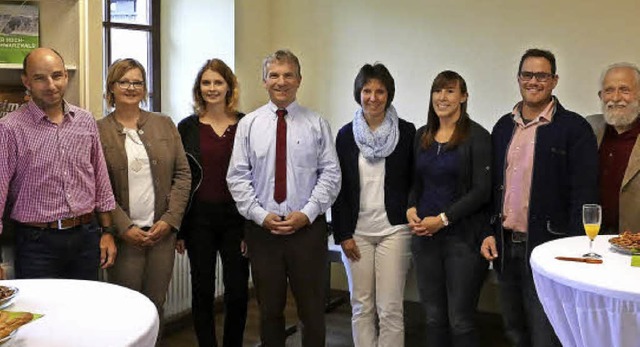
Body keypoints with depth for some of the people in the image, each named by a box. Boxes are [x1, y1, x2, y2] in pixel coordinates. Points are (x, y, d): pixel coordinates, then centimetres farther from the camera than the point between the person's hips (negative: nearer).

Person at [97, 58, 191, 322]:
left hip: (162, 232, 3)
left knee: (156, 306, 8)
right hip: (123, 235, -2)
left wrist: (170, 219, -3)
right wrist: (123, 227, -11)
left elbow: (182, 174, 6)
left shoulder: (164, 125, 9)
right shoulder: (98, 131, 0)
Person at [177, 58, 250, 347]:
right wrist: (178, 228, 0)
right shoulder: (187, 127, 4)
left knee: (237, 292, 4)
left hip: (235, 218, 0)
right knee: (203, 292, 7)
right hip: (199, 218, 0)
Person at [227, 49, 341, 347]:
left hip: (308, 226, -1)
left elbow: (330, 174, -1)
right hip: (262, 229, 1)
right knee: (269, 309, 13)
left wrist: (308, 213, -11)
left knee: (312, 309, 7)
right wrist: (261, 215, -9)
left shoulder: (317, 124, 2)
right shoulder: (248, 124, 4)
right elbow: (238, 177, 1)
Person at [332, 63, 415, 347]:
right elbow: (338, 187, 5)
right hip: (356, 231, 2)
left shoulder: (406, 132, 0)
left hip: (393, 230, -2)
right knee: (361, 307, 8)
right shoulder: (346, 135, 5)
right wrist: (343, 234, 0)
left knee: (390, 309, -1)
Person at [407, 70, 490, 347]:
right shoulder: (422, 136, 11)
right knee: (434, 317, 11)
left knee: (460, 321, -1)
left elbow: (482, 190, -10)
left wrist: (443, 219, -15)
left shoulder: (477, 136, -6)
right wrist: (411, 210, -2)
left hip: (463, 237, -5)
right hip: (424, 236, 5)